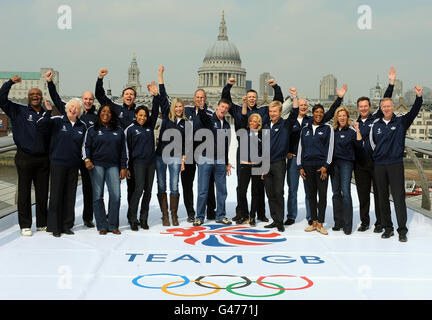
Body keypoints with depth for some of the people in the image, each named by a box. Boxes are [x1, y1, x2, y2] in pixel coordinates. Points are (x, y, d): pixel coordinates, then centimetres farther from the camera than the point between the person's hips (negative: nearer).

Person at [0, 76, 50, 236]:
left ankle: (42, 223, 19)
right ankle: (25, 225, 11)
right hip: (25, 158, -3)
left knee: (43, 192, 8)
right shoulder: (19, 111, 4)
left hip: (43, 160, 3)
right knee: (24, 192, 2)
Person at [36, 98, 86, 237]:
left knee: (70, 196, 8)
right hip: (57, 163, -3)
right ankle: (55, 227, 9)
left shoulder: (82, 126, 10)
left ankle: (67, 225, 19)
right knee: (56, 195, 0)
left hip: (73, 165, 4)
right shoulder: (57, 121, -1)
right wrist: (48, 112, -26)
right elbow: (40, 126, -15)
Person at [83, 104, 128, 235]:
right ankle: (102, 226, 6)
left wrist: (123, 167, 8)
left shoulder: (118, 131, 14)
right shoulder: (92, 130, 9)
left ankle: (113, 225, 4)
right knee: (98, 196, -2)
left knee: (116, 195, -7)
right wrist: (87, 159, -13)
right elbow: (86, 146, 5)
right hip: (97, 165, -1)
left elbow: (123, 150, 14)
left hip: (113, 166, 1)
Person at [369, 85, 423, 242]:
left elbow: (414, 112, -16)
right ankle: (388, 228, 18)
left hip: (396, 164, -3)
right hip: (379, 165, 3)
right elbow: (371, 142, 20)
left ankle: (402, 231, 0)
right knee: (383, 198, 7)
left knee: (399, 197, -5)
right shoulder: (376, 124, 8)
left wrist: (419, 97, -31)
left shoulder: (401, 121, 0)